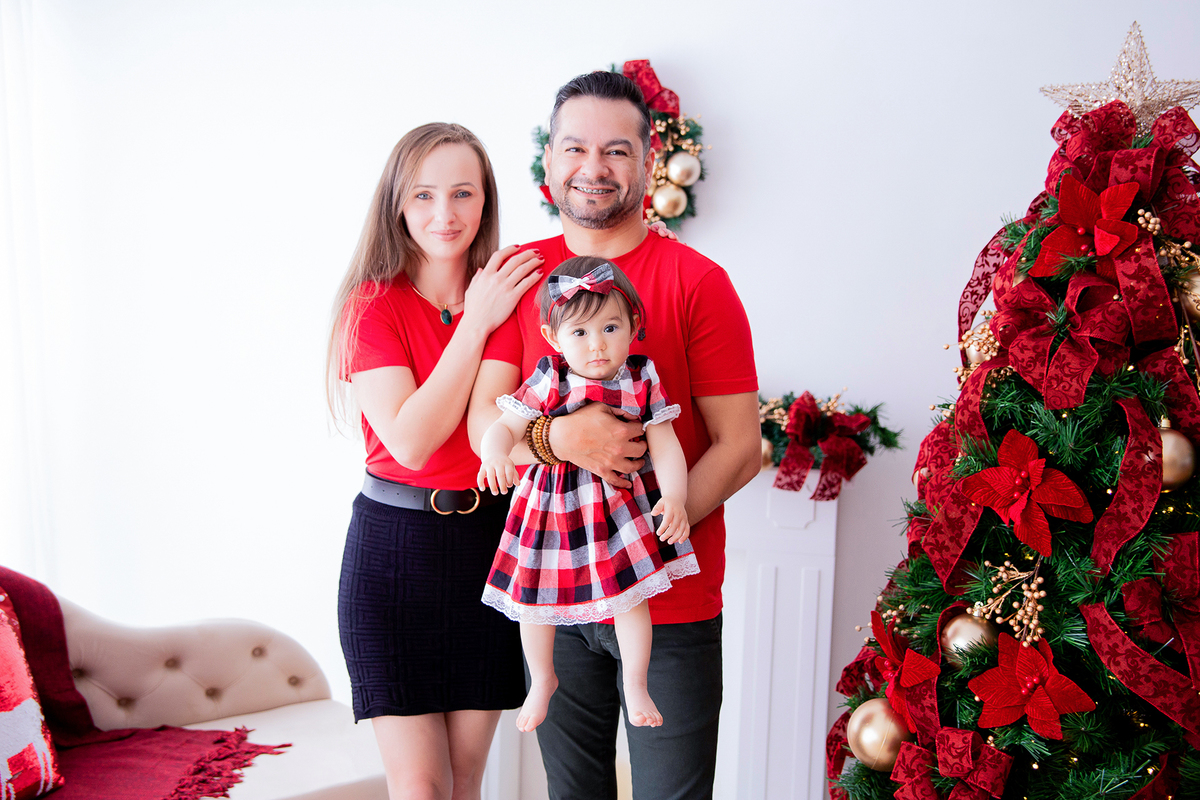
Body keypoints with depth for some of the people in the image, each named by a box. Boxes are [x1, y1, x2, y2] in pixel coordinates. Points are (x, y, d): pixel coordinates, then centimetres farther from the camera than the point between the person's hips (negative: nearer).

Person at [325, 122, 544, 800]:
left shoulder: (510, 292, 3)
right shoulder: (374, 306, -6)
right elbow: (411, 439, -19)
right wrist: (475, 323, -17)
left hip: (490, 542, 3)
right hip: (395, 546, -3)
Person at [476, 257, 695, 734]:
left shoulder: (642, 382, -7)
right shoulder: (548, 383, -11)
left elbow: (665, 447, -7)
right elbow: (505, 426, -10)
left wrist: (675, 498, -22)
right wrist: (495, 450, -34)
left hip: (619, 503, 0)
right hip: (552, 502, 0)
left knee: (630, 593, -3)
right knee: (533, 598, 10)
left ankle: (635, 685, 21)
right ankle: (542, 680, 37)